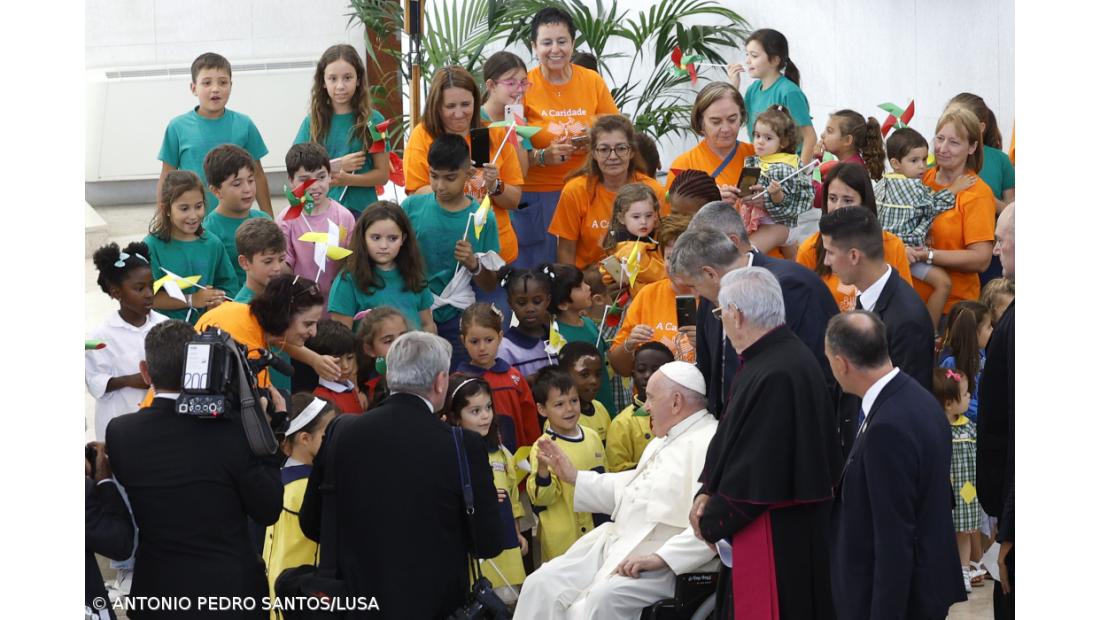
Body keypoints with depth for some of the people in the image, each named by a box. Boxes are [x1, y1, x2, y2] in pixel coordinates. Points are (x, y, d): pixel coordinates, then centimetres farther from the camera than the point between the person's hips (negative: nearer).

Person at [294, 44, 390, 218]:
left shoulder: (372, 121, 0)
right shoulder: (312, 122, 5)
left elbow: (382, 174, 0)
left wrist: (347, 179, -15)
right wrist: (336, 166, -10)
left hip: (362, 209, -1)